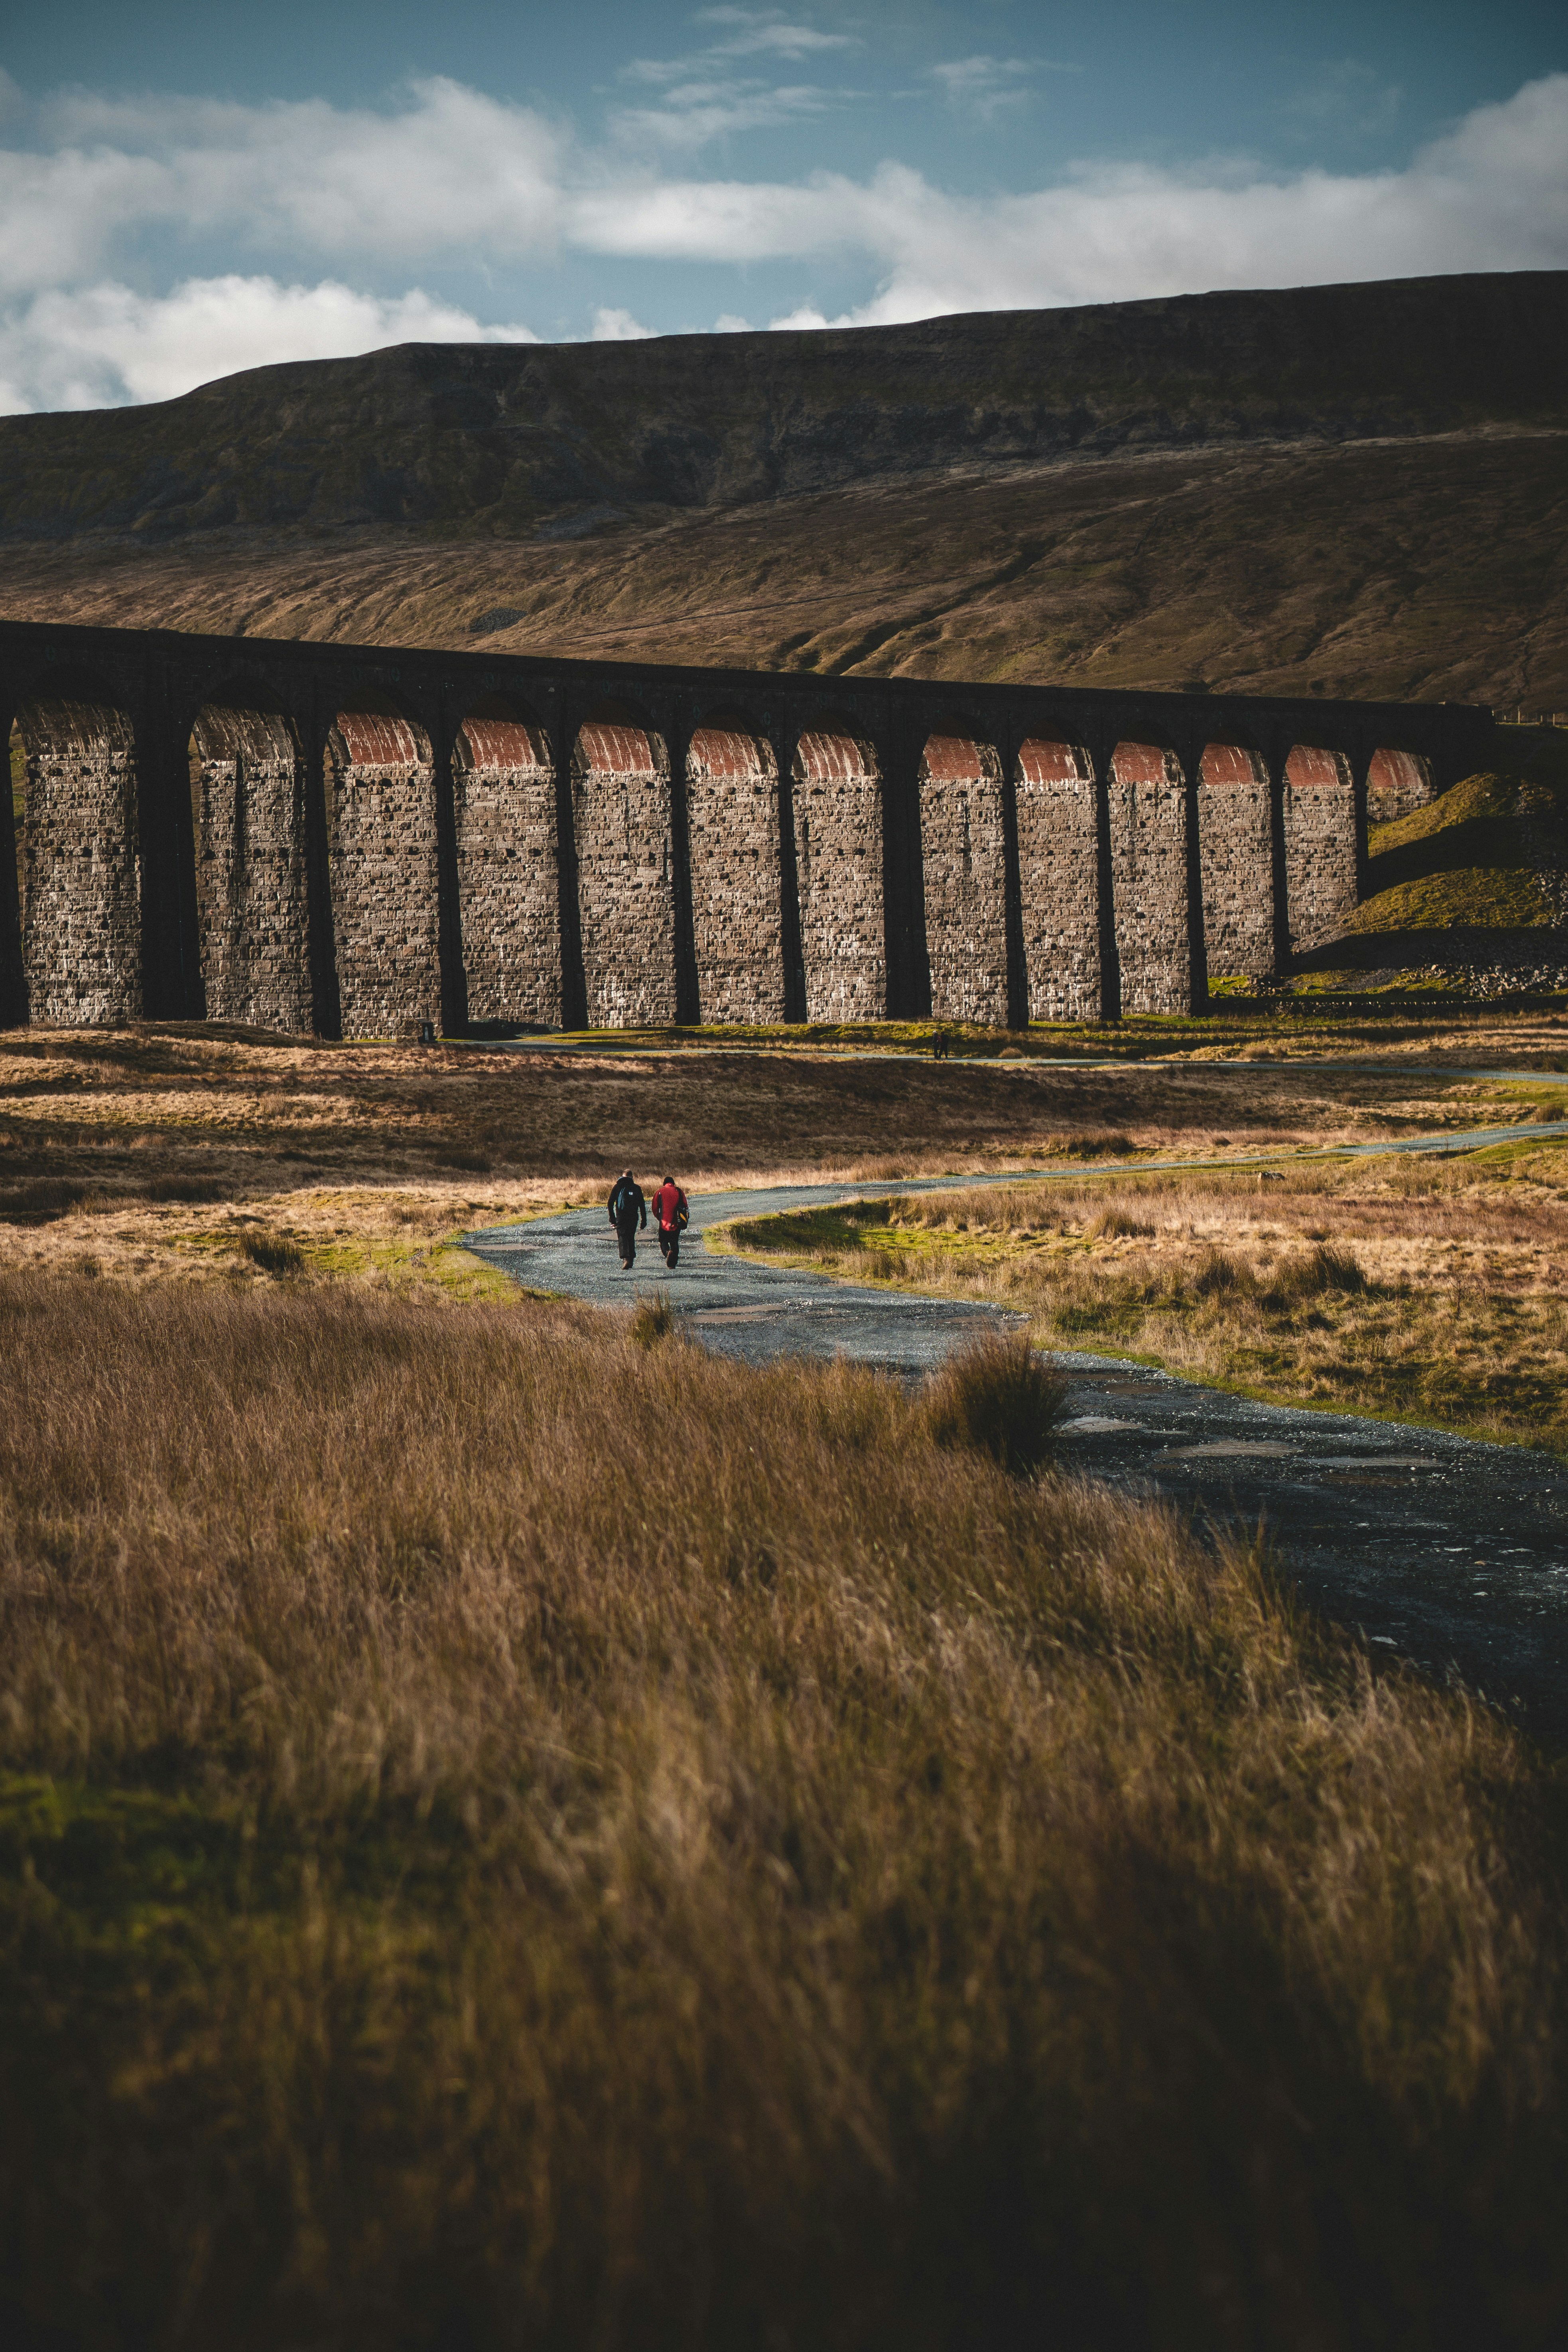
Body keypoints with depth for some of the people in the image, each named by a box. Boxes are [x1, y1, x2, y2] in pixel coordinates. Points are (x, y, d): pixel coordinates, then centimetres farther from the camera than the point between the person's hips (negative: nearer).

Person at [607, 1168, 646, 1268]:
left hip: (621, 1217, -2)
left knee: (622, 1237, -4)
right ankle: (631, 1259, 17)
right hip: (633, 1217, 2)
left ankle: (626, 1259, -22)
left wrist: (612, 1218, 1)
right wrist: (644, 1220, 9)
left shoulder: (618, 1187, 4)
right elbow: (642, 1205, 5)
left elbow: (610, 1203, -2)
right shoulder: (637, 1188, 7)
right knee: (631, 1237, 16)